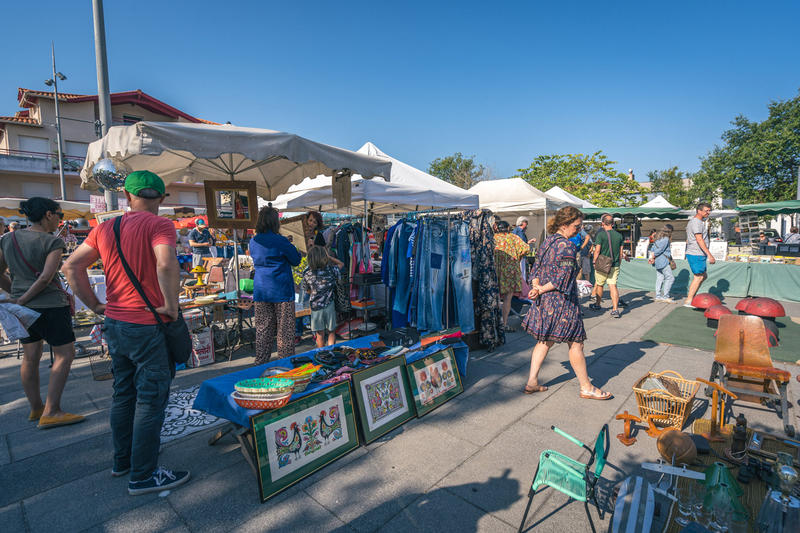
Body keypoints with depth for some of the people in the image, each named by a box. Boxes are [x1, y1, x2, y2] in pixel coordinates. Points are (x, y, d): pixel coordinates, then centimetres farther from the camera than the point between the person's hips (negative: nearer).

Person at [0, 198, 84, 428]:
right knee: (64, 354, 2)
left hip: (23, 307, 7)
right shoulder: (53, 242, -13)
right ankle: (51, 412, 0)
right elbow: (46, 278, -19)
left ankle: (36, 408, 27)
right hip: (51, 305, -7)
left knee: (30, 358, 15)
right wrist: (23, 300, -8)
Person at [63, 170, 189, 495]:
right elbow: (166, 265, -31)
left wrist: (95, 305, 11)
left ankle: (122, 460, 37)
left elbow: (72, 266, 7)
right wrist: (171, 305, -19)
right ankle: (143, 476, 14)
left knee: (124, 393, 21)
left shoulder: (106, 228, 8)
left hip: (114, 323, 7)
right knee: (151, 399, 4)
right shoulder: (159, 225, -13)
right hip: (147, 326, -7)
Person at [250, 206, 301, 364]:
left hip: (260, 290, 6)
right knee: (285, 329, 4)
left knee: (263, 329, 13)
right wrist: (291, 247, 15)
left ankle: (261, 363, 20)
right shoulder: (280, 241, -12)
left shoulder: (253, 241, 6)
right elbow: (296, 260, -3)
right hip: (281, 290, -5)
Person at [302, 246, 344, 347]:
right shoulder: (330, 270, -10)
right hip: (329, 306, -1)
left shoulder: (307, 273, -7)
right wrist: (329, 257, 13)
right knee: (331, 332, 14)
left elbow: (307, 291, 6)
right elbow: (341, 264, 12)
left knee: (320, 335, 12)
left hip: (315, 306, 1)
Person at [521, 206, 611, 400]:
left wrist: (537, 287, -5)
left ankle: (532, 382, 18)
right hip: (562, 302, -9)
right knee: (576, 344, 5)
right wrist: (541, 289, -10)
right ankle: (586, 388, 19)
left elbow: (537, 268, 10)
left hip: (544, 300, 9)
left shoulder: (547, 242, 10)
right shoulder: (567, 246, -17)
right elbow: (563, 279, -21)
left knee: (544, 341, 15)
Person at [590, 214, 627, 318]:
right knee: (613, 286, 2)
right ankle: (615, 309, -5)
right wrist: (619, 264, 19)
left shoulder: (600, 234, -10)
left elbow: (597, 251, -13)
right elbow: (620, 252, 9)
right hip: (615, 265, 4)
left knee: (599, 285, 12)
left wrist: (594, 262, -2)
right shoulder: (619, 235, 5)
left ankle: (597, 305, 29)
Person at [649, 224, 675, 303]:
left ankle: (658, 296, 13)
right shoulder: (666, 239, -14)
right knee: (670, 278, -5)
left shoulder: (658, 237, 14)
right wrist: (652, 258, -4)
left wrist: (651, 257, 7)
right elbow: (659, 250, -16)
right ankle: (665, 296, -6)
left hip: (657, 261, 10)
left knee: (660, 278, 11)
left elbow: (653, 249, 14)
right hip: (663, 261, -10)